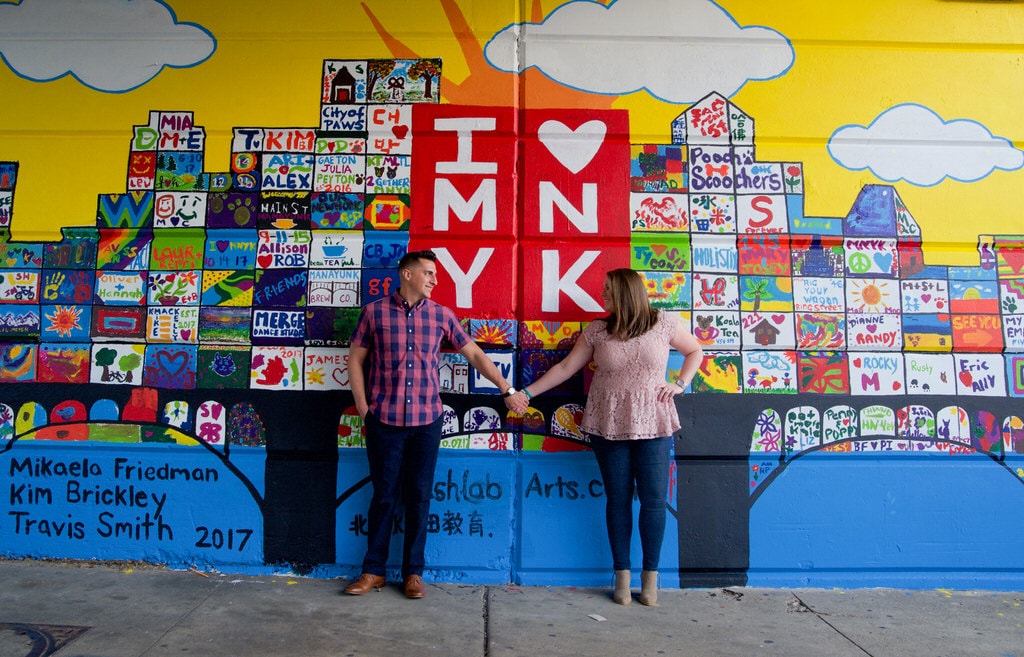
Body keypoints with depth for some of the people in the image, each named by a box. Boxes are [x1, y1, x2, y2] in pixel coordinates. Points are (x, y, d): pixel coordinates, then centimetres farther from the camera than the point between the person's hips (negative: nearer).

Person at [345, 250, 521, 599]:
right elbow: (355, 360, 5)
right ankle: (373, 570, 22)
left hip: (426, 421, 2)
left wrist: (507, 389, 5)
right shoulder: (374, 312, 1)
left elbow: (474, 354, 9)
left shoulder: (442, 315, 5)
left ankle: (413, 572, 22)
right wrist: (363, 408, -2)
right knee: (383, 495, 8)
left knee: (419, 497, 9)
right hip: (384, 421, -1)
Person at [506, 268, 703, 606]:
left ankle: (650, 577, 18)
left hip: (653, 424, -1)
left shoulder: (664, 323, -1)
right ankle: (622, 575, 20)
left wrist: (680, 383, 0)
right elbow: (566, 367, 5)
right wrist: (528, 392, 1)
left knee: (653, 499, 2)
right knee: (617, 499, 7)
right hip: (608, 426, 1)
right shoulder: (596, 331, 2)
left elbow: (695, 351, 14)